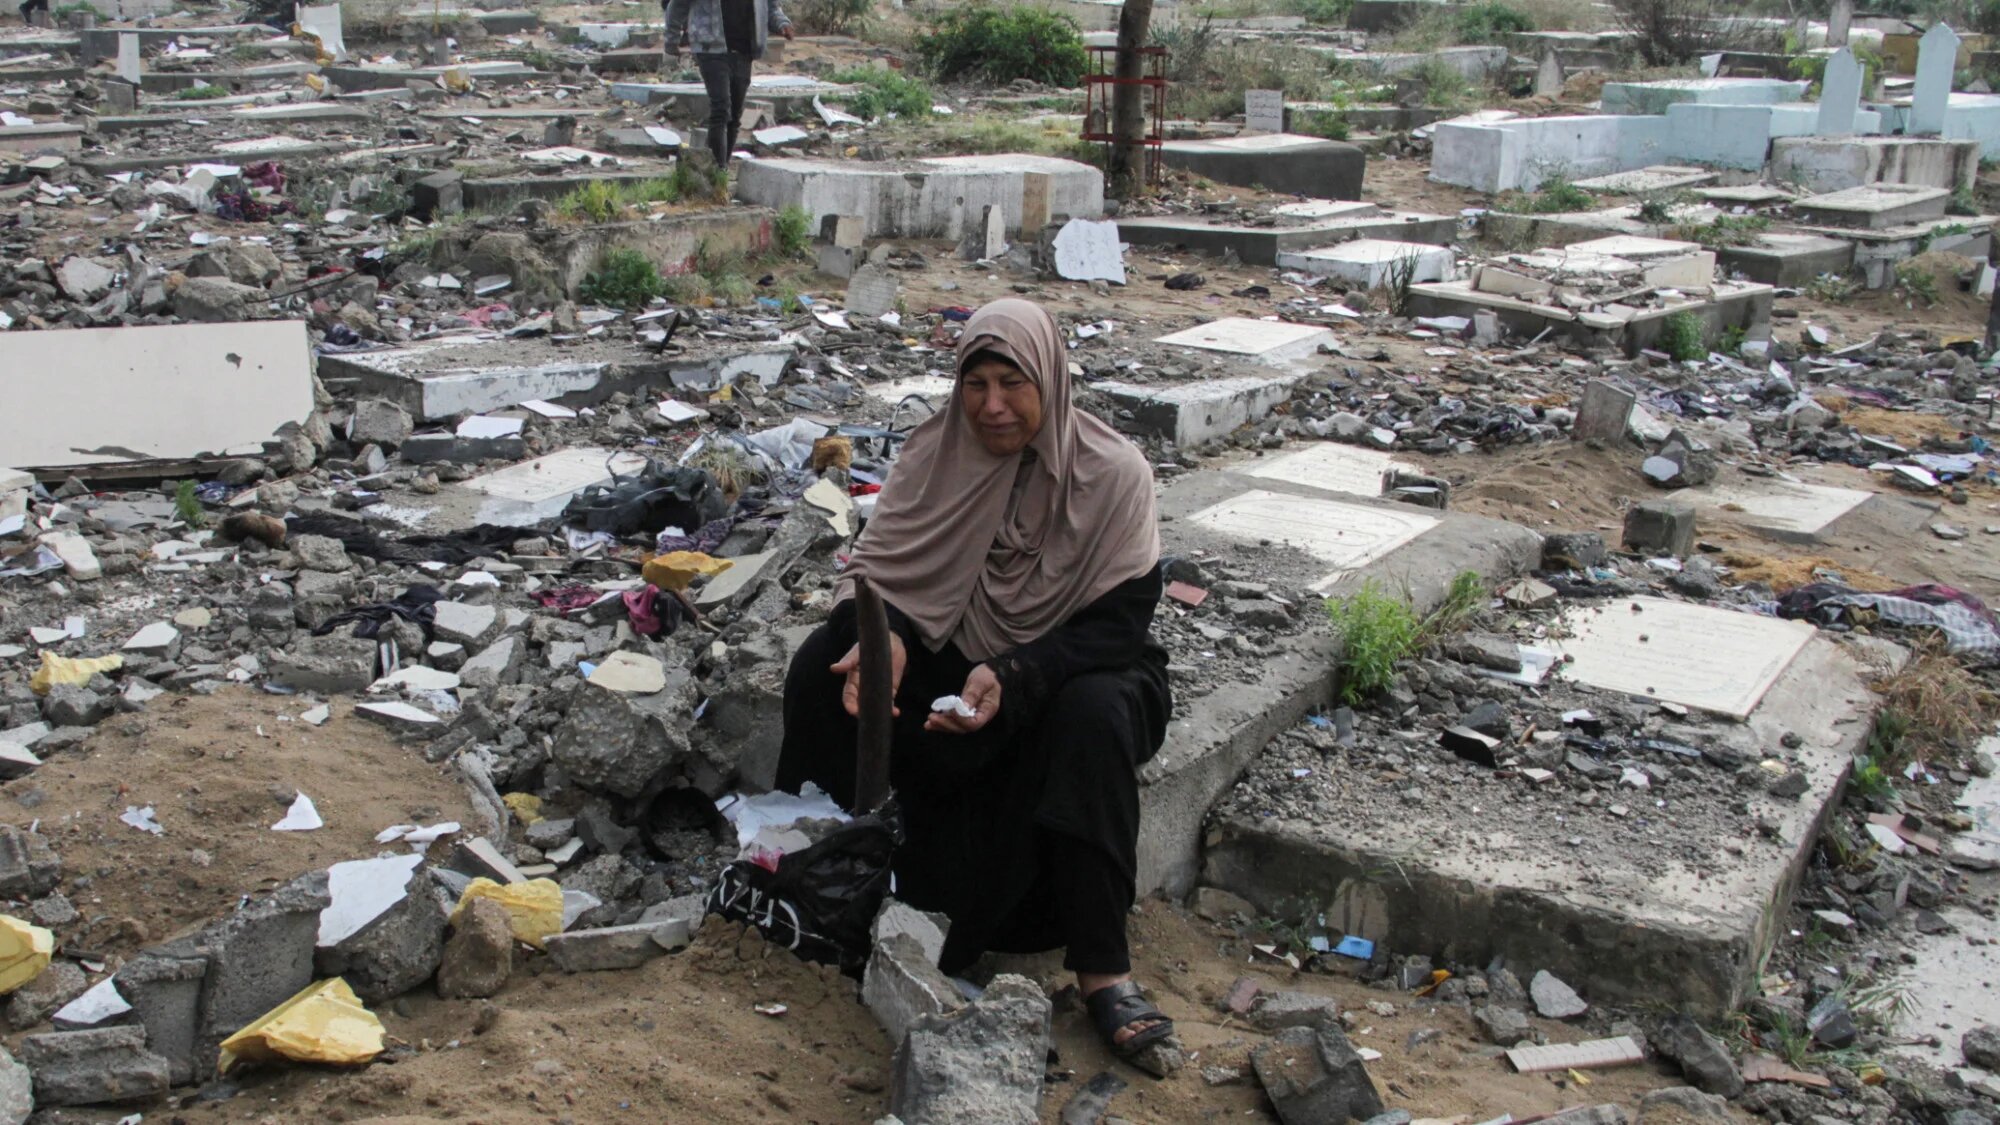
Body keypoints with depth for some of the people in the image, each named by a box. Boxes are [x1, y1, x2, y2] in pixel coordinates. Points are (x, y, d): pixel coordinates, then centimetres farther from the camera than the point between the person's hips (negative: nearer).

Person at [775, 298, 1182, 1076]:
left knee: (1093, 715, -38)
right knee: (827, 658, -20)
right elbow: (878, 566, -7)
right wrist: (883, 635, -32)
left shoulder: (1113, 474, -16)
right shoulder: (939, 450, -7)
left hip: (1071, 671, -3)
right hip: (956, 660, 3)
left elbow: (1121, 621, -20)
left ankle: (1102, 972, -33)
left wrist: (1011, 678, -35)